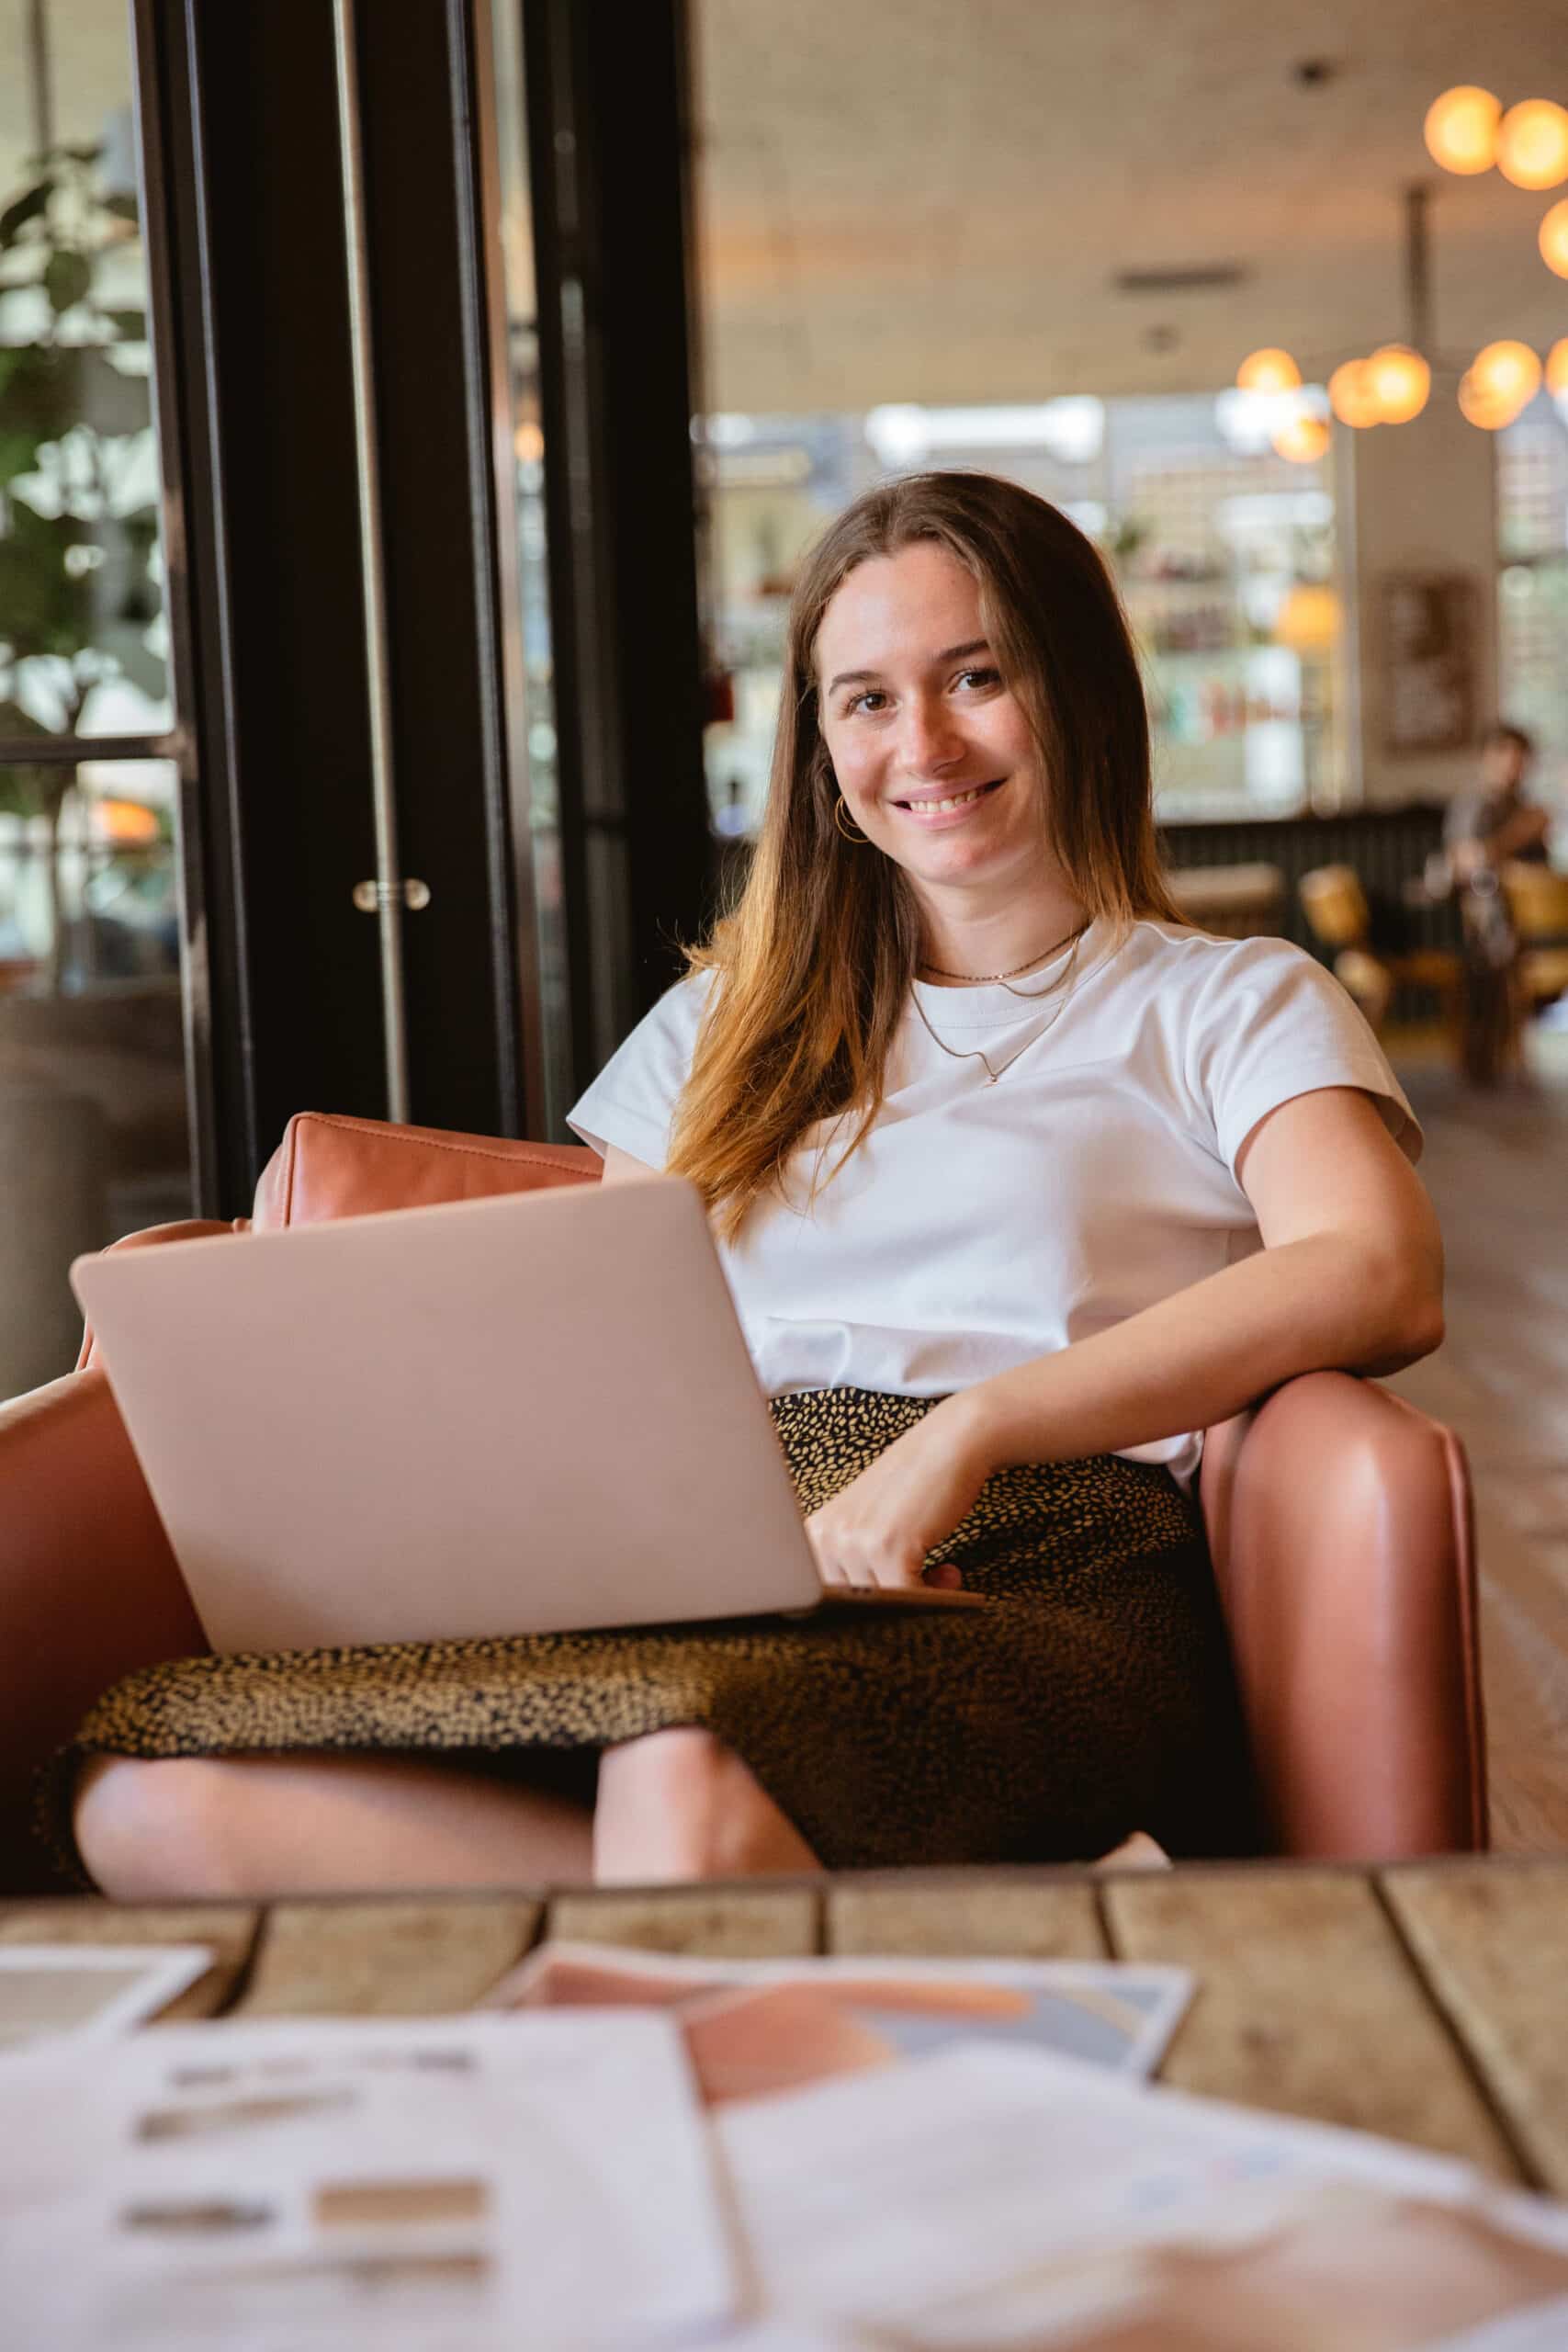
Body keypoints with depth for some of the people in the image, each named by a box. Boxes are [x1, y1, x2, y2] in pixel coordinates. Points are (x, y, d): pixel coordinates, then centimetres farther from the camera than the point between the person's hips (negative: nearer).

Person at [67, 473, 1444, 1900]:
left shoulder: (1228, 1007, 14)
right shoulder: (729, 1023, 29)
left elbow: (1381, 1280, -6)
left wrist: (967, 1428, -18)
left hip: (1032, 1583, -6)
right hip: (696, 1588, 6)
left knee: (691, 1778, -43)